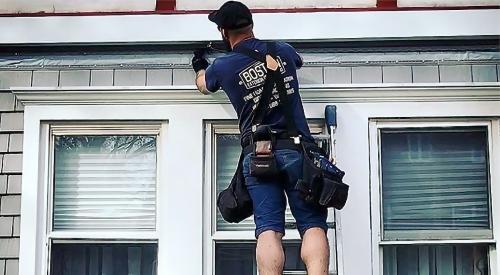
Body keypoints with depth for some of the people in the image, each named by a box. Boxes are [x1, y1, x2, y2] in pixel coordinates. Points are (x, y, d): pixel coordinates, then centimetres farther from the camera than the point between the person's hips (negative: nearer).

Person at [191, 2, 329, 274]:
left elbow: (203, 85, 32)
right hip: (297, 150, 0)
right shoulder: (283, 50, 11)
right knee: (313, 224, -4)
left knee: (268, 229, -6)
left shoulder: (221, 67, 7)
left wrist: (200, 67, 55)